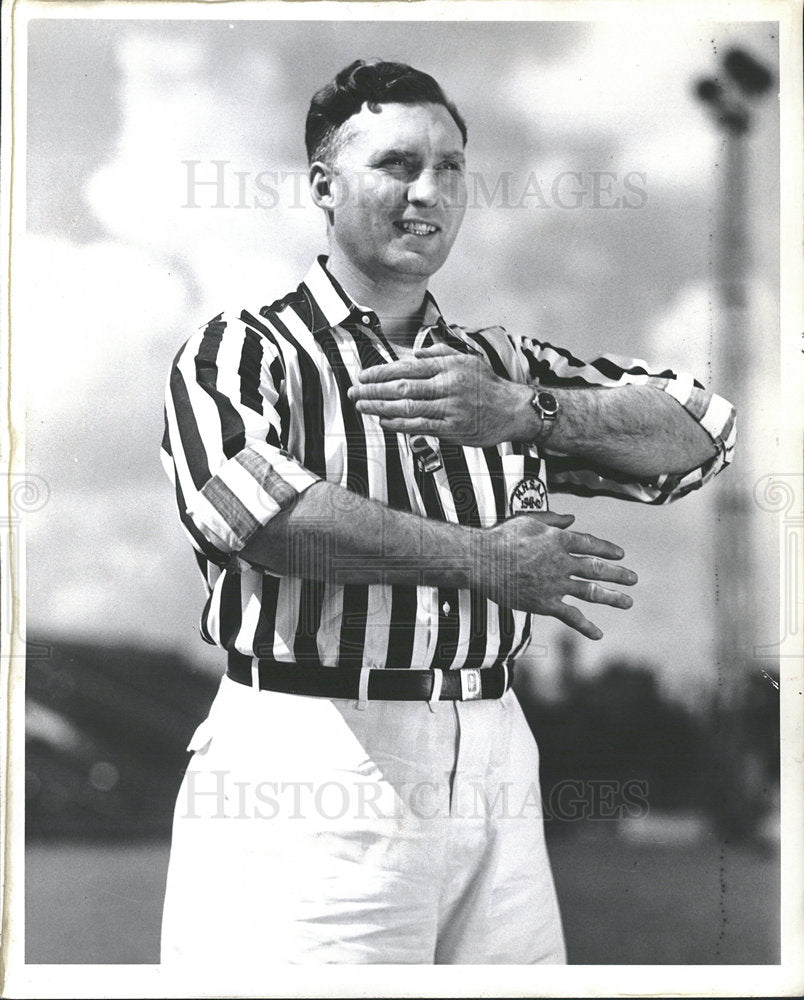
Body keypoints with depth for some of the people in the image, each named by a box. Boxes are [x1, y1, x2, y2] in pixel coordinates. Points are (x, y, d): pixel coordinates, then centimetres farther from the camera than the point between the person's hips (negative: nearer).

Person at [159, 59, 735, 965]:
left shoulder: (504, 363, 16)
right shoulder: (241, 351, 0)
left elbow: (698, 431, 3)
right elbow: (247, 498, -21)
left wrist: (521, 410, -15)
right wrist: (478, 558, -23)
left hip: (494, 761, 5)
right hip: (310, 757, -4)